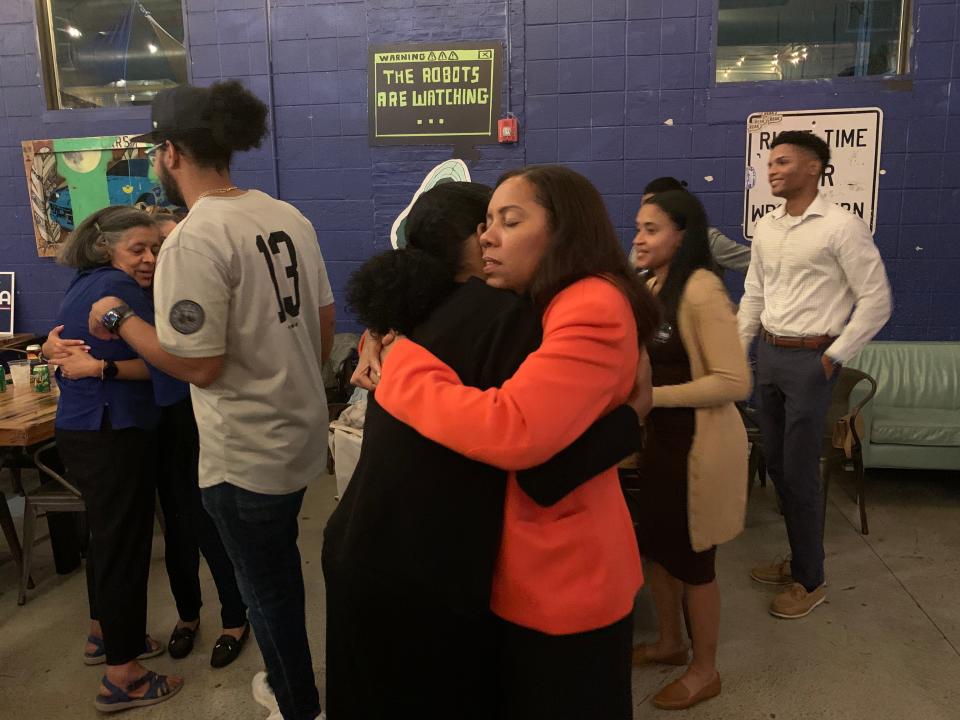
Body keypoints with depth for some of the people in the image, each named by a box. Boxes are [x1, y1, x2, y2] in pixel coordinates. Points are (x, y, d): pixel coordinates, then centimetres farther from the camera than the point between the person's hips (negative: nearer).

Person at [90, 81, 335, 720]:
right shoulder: (289, 216, 3)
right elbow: (325, 321, 9)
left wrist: (119, 319, -7)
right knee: (280, 570, 27)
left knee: (267, 588, 13)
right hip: (299, 431, 8)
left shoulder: (194, 240, -21)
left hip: (247, 454, -8)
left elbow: (198, 364, -22)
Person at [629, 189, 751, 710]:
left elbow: (734, 382, -26)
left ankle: (705, 671, 29)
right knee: (654, 543, 18)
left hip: (699, 442, -9)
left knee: (692, 557, 7)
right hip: (661, 435, 9)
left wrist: (651, 396, -24)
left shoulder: (702, 292, -22)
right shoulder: (653, 287, 7)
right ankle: (670, 642, 40)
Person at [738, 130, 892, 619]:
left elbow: (876, 301, -11)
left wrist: (833, 358, -12)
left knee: (799, 473, 0)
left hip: (809, 360, -7)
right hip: (768, 355, 7)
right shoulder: (765, 227, 8)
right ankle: (798, 558, 32)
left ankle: (810, 580, 18)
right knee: (776, 465, 14)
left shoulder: (842, 226, -12)